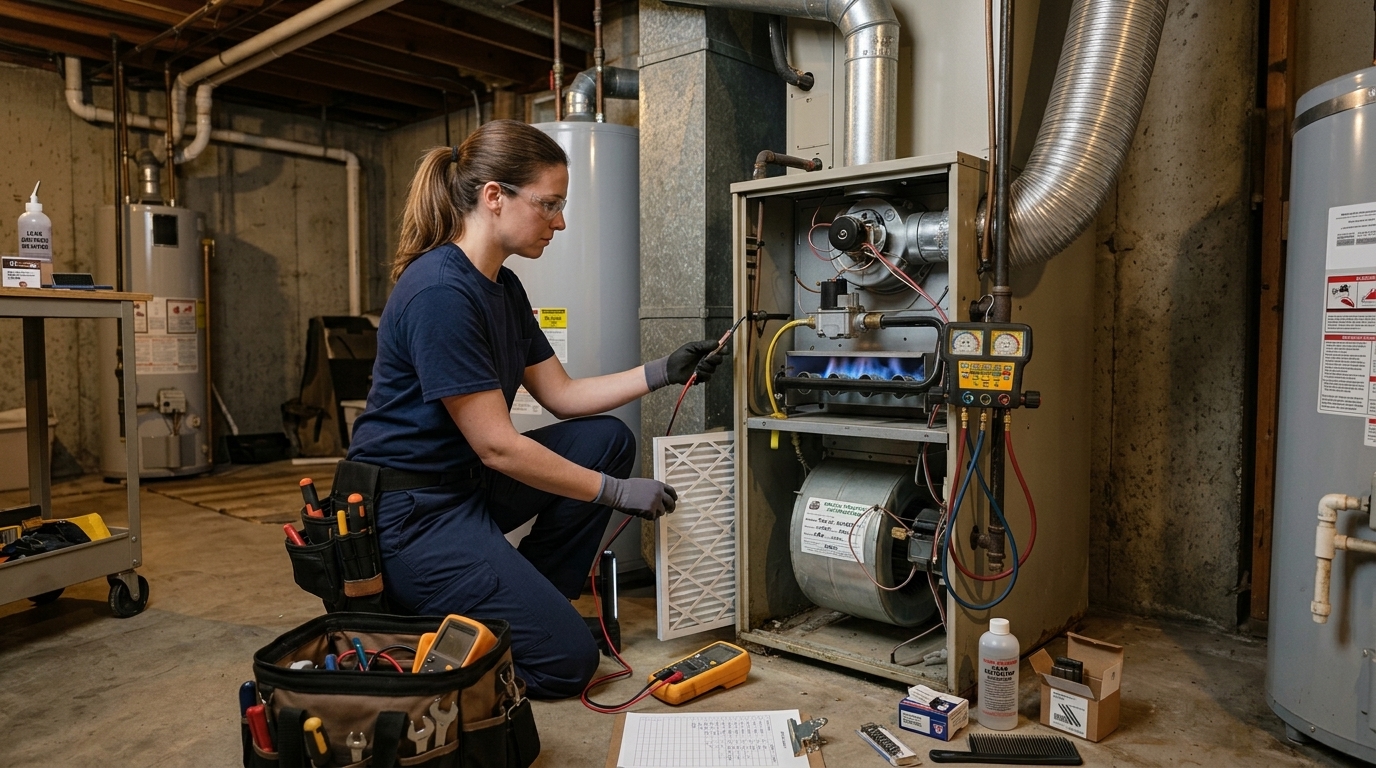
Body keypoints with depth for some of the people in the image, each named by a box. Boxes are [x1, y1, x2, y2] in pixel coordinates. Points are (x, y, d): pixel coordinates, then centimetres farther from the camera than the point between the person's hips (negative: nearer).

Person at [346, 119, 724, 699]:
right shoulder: (440, 292, -23)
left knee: (608, 440, 6)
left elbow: (561, 394, 11)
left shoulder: (502, 287, 7)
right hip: (409, 514, -10)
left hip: (465, 480, 10)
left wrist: (662, 372, 2)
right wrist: (616, 492, -15)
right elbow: (496, 445, -22)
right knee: (566, 661, -9)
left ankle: (528, 599, 12)